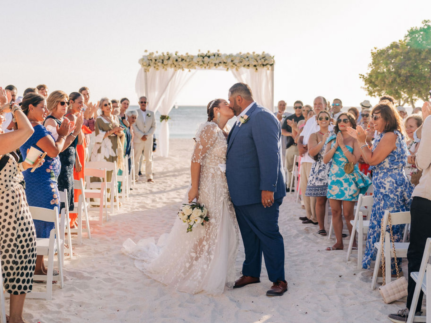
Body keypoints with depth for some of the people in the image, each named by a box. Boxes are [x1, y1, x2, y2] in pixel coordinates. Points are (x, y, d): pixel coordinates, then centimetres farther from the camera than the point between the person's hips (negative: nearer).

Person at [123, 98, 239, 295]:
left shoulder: (225, 133, 12)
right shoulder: (209, 129, -14)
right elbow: (196, 159, -19)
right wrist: (194, 188, -22)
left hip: (223, 190, 8)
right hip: (208, 188, -8)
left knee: (222, 232, 12)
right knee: (201, 231, 2)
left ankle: (214, 274, 24)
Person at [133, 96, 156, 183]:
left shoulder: (151, 113, 11)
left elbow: (153, 126, 7)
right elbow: (133, 126, -5)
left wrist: (147, 135, -8)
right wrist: (141, 136, -14)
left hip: (148, 140, 2)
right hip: (138, 139, -2)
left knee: (149, 158, 4)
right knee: (136, 158, 0)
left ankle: (149, 177, 8)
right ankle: (135, 176, 7)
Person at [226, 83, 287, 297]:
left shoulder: (262, 117, -16)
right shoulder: (242, 120, 15)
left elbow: (269, 155, -24)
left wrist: (267, 188, -27)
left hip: (259, 193, -10)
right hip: (242, 193, 10)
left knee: (268, 235, 0)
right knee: (249, 235, 18)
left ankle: (279, 280, 11)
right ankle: (251, 273, 31)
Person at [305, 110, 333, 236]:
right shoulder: (314, 136, 3)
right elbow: (312, 152, -13)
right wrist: (323, 141, -19)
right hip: (319, 172, -2)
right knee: (320, 200, 0)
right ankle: (321, 227, 8)